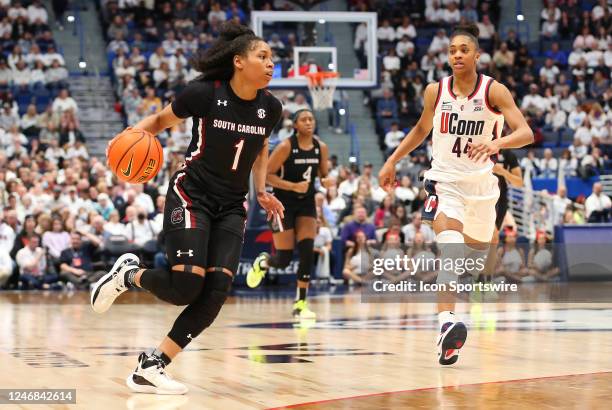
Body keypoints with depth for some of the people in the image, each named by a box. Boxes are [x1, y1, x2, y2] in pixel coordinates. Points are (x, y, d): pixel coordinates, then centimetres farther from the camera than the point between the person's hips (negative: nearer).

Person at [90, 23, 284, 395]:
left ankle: (151, 368, -4)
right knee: (185, 287, -19)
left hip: (232, 206, 5)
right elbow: (161, 120, 4)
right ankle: (127, 273, 14)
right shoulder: (204, 93, -13)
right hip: (191, 196, -5)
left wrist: (262, 189, 9)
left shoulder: (270, 107, 0)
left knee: (217, 291, -13)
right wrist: (134, 135, -16)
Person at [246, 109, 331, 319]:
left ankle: (300, 304, -1)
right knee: (284, 259, -5)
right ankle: (262, 262, 33)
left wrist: (326, 180, -11)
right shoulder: (286, 146, -16)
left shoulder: (321, 147, -1)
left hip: (306, 203, 4)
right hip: (284, 203, -4)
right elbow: (267, 174, -15)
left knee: (307, 251, -10)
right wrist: (294, 186, -25)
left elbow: (323, 174, 13)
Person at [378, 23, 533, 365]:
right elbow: (421, 129, 18)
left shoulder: (494, 91, -9)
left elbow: (527, 133, -20)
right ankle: (447, 322, -42)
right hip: (445, 180, -1)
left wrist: (497, 143, -39)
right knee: (450, 244, -26)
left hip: (481, 182, 1)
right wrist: (392, 161, 14)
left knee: (476, 253, 16)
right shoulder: (436, 91, -1)